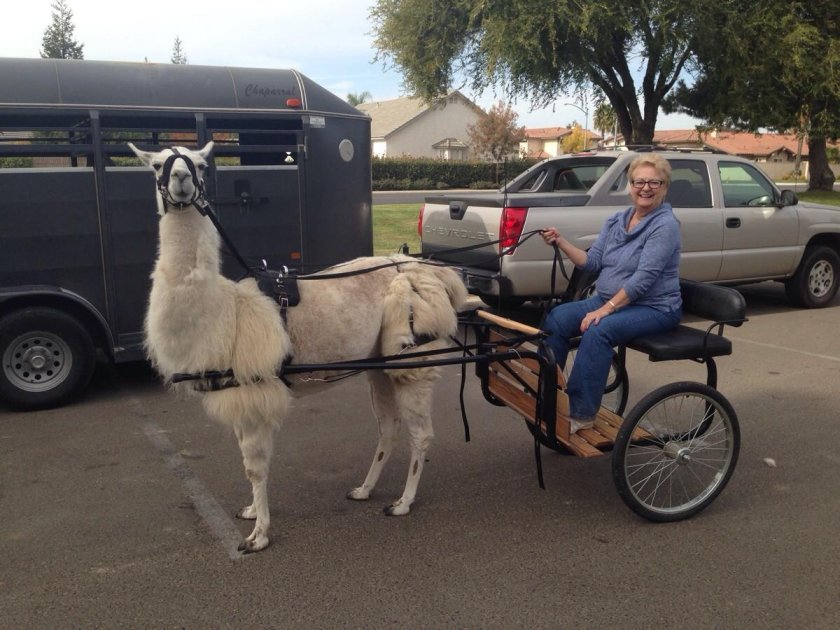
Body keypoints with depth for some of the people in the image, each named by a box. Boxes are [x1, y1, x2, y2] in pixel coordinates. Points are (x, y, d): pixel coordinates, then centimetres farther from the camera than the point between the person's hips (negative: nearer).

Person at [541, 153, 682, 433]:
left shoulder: (665, 224, -13)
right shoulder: (616, 221, 9)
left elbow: (644, 278, -22)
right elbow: (592, 262, 5)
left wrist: (606, 309, -25)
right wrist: (560, 242, -9)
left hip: (654, 308, -7)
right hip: (609, 299, 7)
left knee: (597, 331, -32)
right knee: (556, 318, -14)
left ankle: (581, 414, -24)